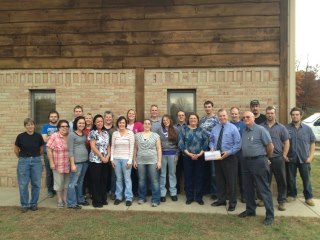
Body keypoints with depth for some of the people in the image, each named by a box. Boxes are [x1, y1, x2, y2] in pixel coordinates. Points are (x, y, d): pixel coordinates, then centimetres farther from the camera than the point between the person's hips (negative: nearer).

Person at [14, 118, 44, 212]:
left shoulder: (38, 136, -4)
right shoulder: (20, 136, -6)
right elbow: (16, 149, 9)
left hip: (36, 161, 1)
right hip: (23, 161, -1)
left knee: (36, 184, 5)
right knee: (23, 184, 3)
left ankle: (34, 204, 20)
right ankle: (24, 205, 17)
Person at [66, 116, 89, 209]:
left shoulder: (84, 134, 11)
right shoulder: (72, 134, -9)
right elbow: (70, 150, -12)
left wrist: (87, 159, 11)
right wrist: (72, 164, -15)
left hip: (85, 161, 7)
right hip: (77, 161, -7)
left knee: (80, 182, 17)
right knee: (73, 182, 0)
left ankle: (80, 199, 28)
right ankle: (71, 203, 9)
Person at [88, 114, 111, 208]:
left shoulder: (106, 132, 11)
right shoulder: (92, 133, -6)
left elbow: (108, 146, 11)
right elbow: (93, 147, -12)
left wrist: (107, 156, -4)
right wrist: (102, 157, -12)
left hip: (105, 160, 5)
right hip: (95, 160, -5)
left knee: (104, 180, 10)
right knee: (96, 181, 1)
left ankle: (103, 199, 22)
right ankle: (96, 201, 10)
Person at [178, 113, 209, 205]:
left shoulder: (202, 130, 7)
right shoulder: (184, 130, 3)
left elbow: (206, 142, 0)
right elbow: (180, 143, -5)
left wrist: (199, 154, -11)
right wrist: (189, 154, -12)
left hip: (200, 157, 1)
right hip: (187, 157, -1)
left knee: (199, 177, 5)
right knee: (188, 177, 4)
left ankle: (199, 197, 17)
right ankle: (189, 197, 17)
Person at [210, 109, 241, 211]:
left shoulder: (233, 128, -8)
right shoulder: (214, 128, 9)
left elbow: (238, 144, -11)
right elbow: (211, 141, 16)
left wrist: (228, 152, -19)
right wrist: (212, 148, -5)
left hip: (229, 157, -5)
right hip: (217, 157, 5)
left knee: (231, 180, 2)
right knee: (219, 179, 14)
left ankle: (232, 203, 16)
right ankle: (221, 199, 29)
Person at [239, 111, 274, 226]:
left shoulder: (260, 129, -10)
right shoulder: (244, 131, 12)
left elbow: (270, 145, -8)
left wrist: (267, 157, 4)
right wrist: (246, 158, 14)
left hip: (258, 161, -7)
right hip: (246, 162, 8)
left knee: (264, 189, -1)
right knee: (248, 188, 15)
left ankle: (270, 215, 8)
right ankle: (250, 210, 30)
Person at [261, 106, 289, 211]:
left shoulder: (281, 127, 3)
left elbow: (286, 142, 4)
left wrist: (284, 155, -2)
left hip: (278, 158, 0)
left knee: (281, 180, 5)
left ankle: (282, 201, 18)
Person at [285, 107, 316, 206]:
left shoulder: (307, 128, 3)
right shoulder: (286, 128, -2)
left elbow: (312, 143, 5)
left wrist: (311, 156, -3)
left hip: (304, 159, 0)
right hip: (290, 158, 0)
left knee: (306, 179, 7)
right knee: (291, 178, 11)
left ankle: (309, 197, 21)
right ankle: (292, 195, 27)